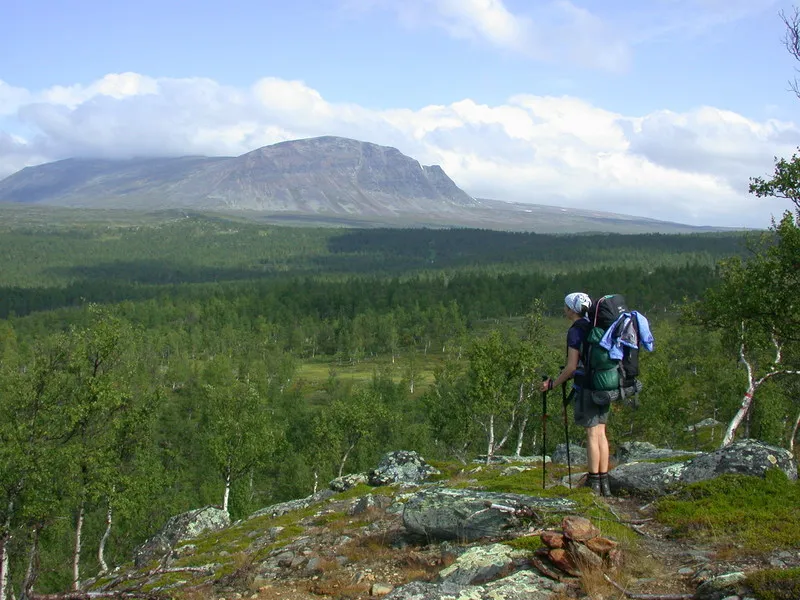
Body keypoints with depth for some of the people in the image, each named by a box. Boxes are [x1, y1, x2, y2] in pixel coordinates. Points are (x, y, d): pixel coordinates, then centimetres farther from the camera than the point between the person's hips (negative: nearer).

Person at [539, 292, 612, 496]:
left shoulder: (575, 330, -12)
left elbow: (571, 366, -16)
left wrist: (552, 384, -5)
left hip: (586, 387, -8)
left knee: (592, 435, -4)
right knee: (601, 433, 10)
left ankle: (594, 484, 1)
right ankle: (604, 483, 13)